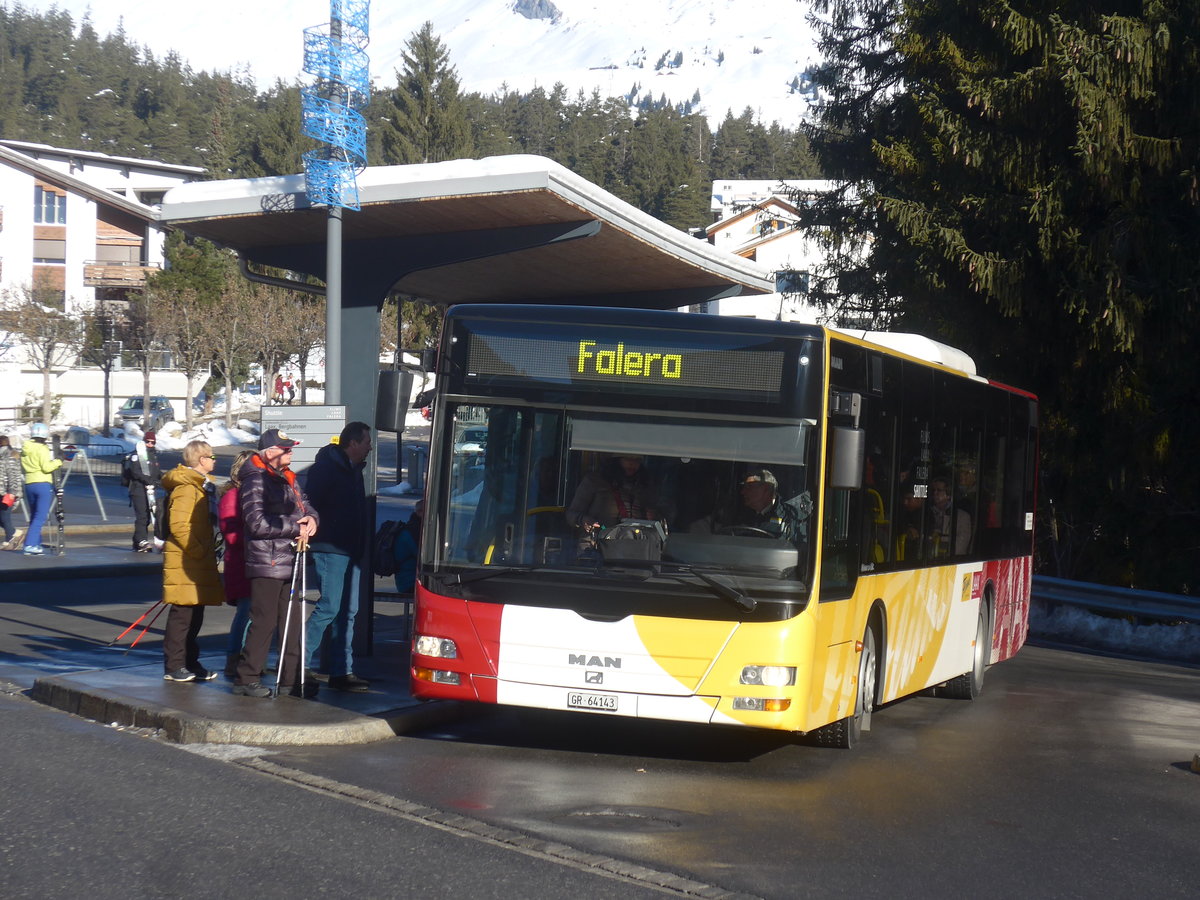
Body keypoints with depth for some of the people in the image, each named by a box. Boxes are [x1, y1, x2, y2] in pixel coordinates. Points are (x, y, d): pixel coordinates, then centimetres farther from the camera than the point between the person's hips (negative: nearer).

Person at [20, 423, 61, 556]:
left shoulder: (25, 449, 12)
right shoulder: (42, 449, -11)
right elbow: (46, 467, -18)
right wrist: (58, 461, -6)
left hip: (29, 484, 7)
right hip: (43, 485, -7)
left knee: (34, 516, 17)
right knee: (40, 517, -7)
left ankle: (36, 544, 16)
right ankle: (30, 545, -14)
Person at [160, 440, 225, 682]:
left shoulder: (202, 485, 19)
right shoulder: (186, 488, -15)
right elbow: (178, 526, -22)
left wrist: (209, 551, 19)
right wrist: (198, 552, -19)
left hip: (199, 561, 10)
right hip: (184, 563, -10)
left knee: (195, 614, 13)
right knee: (182, 614, -6)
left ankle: (191, 664, 20)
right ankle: (173, 667, -2)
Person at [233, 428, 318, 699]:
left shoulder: (287, 479, 18)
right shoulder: (255, 481, -10)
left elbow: (304, 505, 24)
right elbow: (258, 523, -19)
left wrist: (311, 518, -1)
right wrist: (296, 528, -15)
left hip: (289, 562, 9)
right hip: (266, 563, -9)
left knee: (293, 621, 10)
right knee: (264, 621, -7)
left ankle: (292, 676, 17)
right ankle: (247, 678, 0)